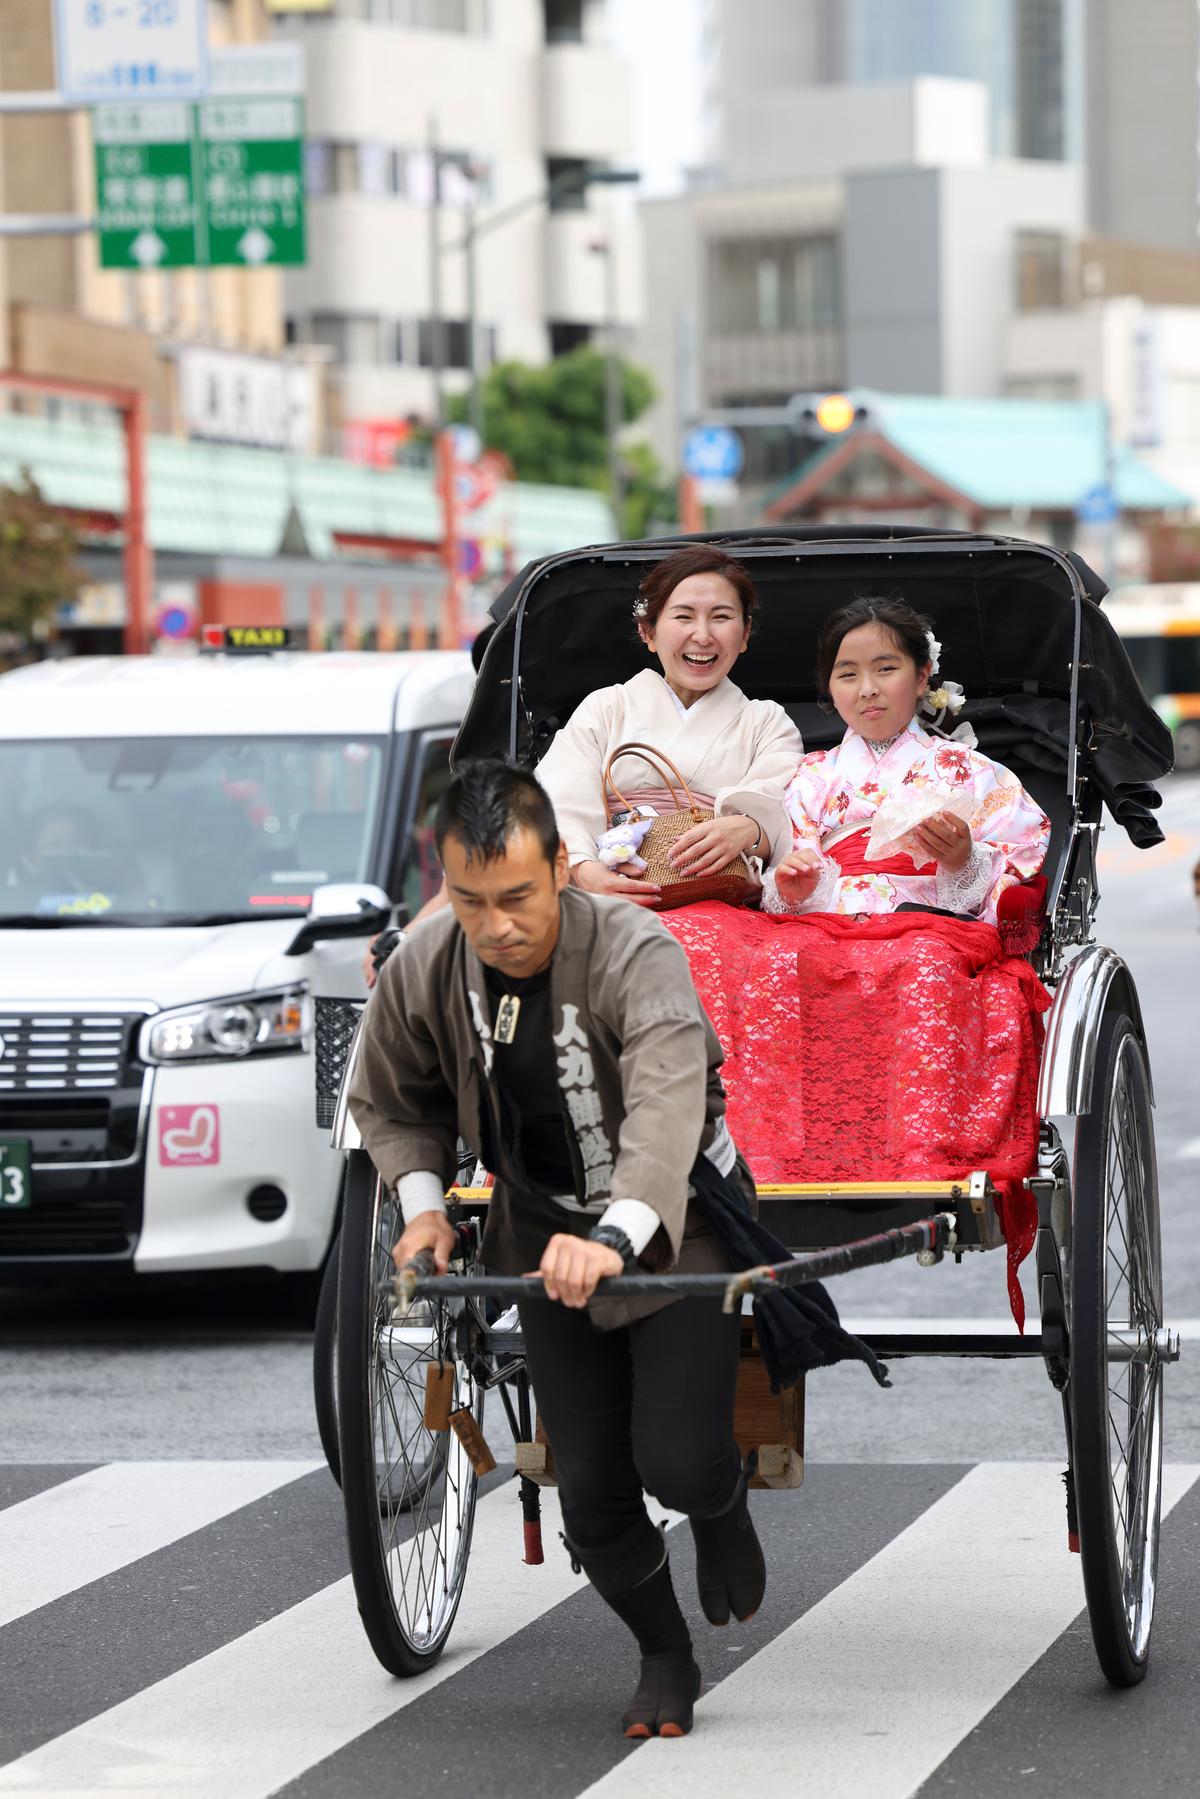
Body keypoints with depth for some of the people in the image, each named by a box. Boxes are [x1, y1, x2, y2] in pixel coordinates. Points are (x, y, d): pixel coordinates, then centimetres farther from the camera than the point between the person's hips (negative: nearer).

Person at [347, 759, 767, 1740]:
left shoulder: (635, 952, -29)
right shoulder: (425, 967, -12)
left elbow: (668, 1101, -45)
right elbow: (391, 1098, 8)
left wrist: (616, 1235, -60)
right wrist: (423, 1200, -10)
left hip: (677, 1228, -4)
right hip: (550, 1238, 4)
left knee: (678, 1464, -15)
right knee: (589, 1489, 2)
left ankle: (724, 1504, 23)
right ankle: (667, 1660, 27)